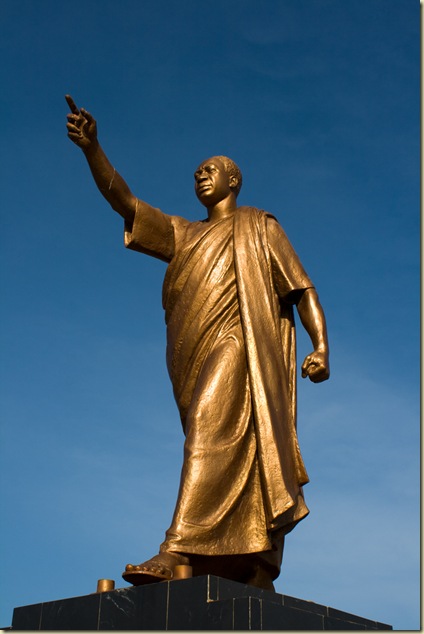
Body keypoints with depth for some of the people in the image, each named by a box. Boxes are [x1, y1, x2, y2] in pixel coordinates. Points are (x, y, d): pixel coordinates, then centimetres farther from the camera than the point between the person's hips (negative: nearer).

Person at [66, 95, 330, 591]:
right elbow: (122, 201, 17)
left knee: (213, 431, -25)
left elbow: (303, 290, 10)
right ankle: (259, 577, -2)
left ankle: (178, 549, -36)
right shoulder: (181, 235, 28)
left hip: (239, 342, -5)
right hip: (196, 357, 5)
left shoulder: (259, 226, 18)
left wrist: (321, 346, -6)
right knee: (234, 461, -1)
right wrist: (91, 148, 2)